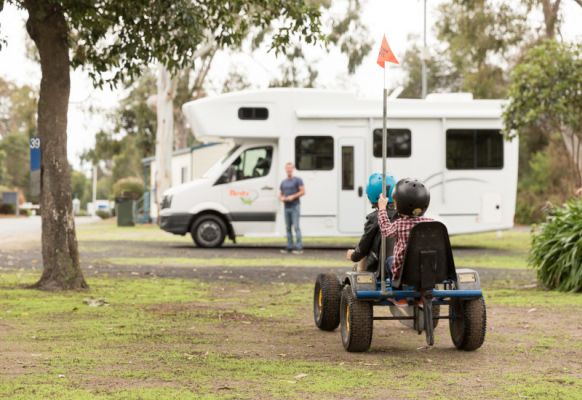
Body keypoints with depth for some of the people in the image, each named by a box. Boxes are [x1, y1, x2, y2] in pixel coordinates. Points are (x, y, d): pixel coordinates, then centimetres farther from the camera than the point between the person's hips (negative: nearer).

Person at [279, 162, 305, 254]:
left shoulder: (297, 180, 0)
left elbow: (303, 191, -7)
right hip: (286, 207, 6)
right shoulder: (283, 182, 18)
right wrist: (281, 198, -1)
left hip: (295, 206, -6)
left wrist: (293, 196, -16)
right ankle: (289, 247, 9)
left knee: (296, 226, -12)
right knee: (288, 227, 6)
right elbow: (280, 194, 22)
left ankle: (299, 247, -14)